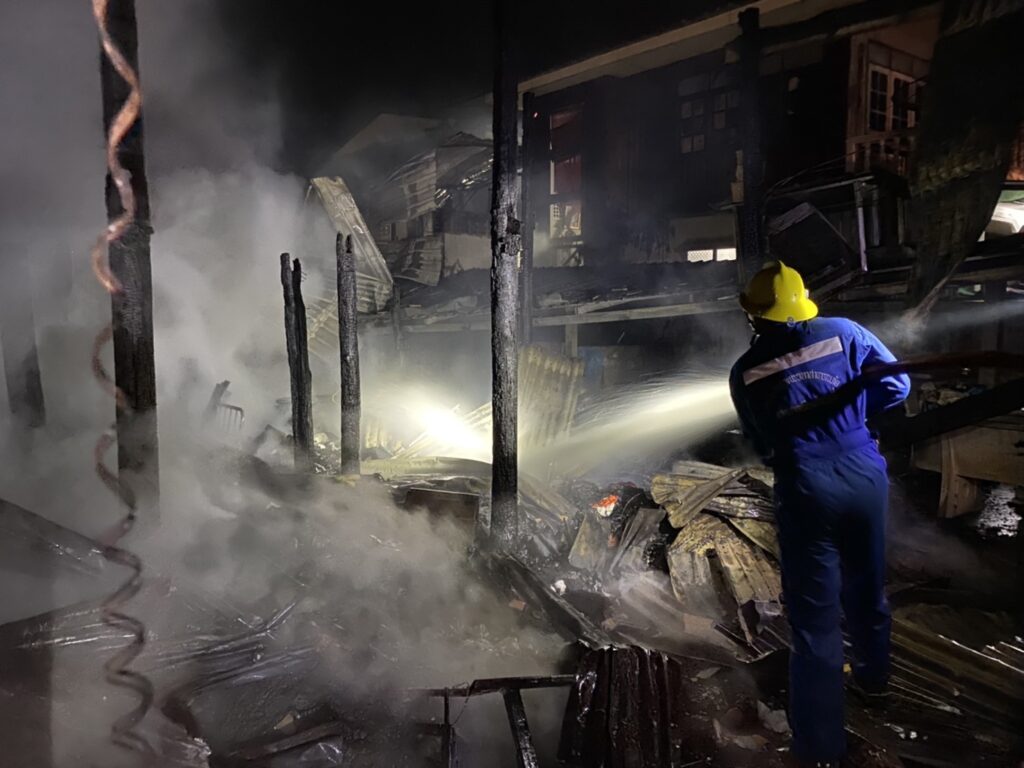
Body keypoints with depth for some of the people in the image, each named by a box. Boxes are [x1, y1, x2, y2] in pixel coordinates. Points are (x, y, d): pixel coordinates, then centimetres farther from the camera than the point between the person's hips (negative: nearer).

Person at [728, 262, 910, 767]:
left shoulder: (745, 371, 0)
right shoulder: (844, 333, 1)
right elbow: (897, 385, 6)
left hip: (804, 490, -3)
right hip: (865, 475, 3)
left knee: (814, 615, 2)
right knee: (866, 585, 26)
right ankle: (872, 675, 51)